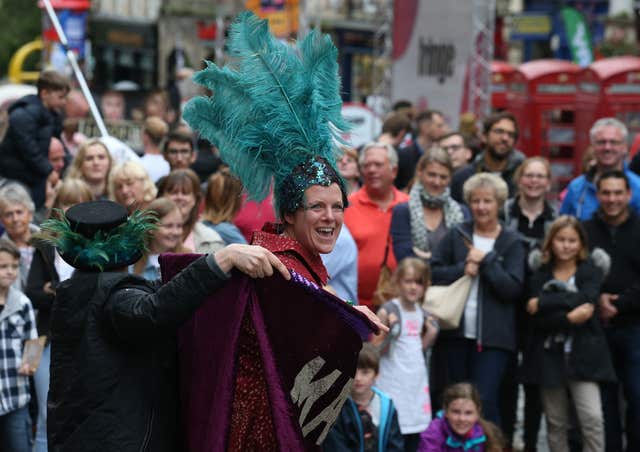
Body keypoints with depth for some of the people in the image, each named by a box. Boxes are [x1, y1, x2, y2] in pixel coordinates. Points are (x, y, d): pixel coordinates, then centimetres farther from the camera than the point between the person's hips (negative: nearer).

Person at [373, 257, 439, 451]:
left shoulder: (421, 313, 9)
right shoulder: (389, 310, -10)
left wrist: (431, 334, 4)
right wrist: (387, 329, -27)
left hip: (417, 380, 6)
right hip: (394, 382, -6)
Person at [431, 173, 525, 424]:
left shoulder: (511, 242, 2)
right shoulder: (457, 235, 8)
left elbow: (514, 288, -7)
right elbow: (432, 272, 3)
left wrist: (486, 261, -12)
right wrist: (461, 270, -11)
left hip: (493, 337, -3)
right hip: (457, 333, 3)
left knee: (485, 401, -10)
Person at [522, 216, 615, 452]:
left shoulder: (591, 270, 5)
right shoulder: (539, 274, 5)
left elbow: (586, 299, -16)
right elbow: (536, 317, -8)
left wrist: (544, 303, -16)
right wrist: (569, 318, -23)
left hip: (582, 354, -1)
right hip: (549, 354, 1)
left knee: (592, 418, -11)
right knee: (555, 422, 7)